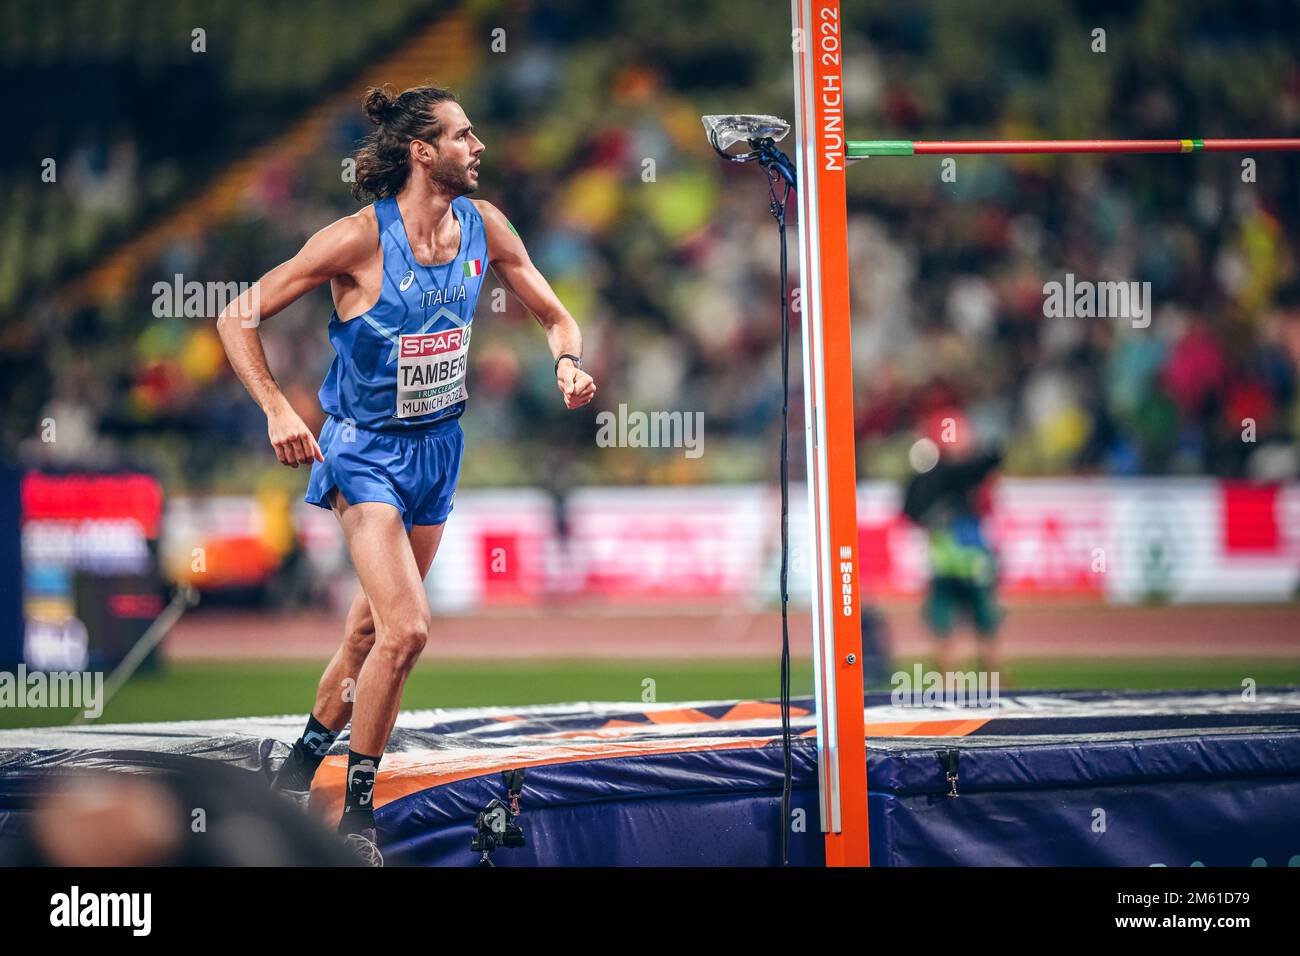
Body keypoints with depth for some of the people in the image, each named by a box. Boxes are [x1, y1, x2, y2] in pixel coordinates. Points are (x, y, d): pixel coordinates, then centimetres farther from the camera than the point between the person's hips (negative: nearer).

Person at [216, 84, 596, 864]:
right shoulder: (362, 238, -18)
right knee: (407, 628, -17)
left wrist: (569, 363, -11)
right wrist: (277, 410, -23)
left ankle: (306, 757, 35)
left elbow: (554, 314, 10)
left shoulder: (481, 225, -2)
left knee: (374, 627, 14)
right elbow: (239, 317, -13)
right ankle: (358, 813, -3)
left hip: (438, 447, 6)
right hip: (366, 449, -6)